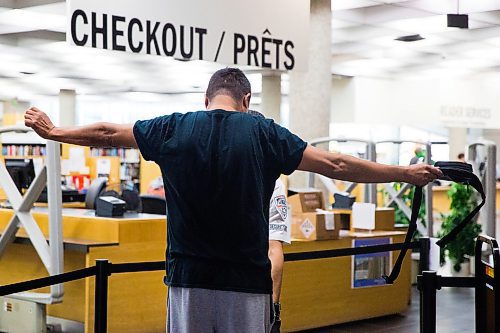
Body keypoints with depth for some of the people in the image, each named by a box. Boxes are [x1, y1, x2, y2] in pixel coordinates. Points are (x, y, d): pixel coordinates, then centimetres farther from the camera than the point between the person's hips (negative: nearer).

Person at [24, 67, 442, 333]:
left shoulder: (174, 128, 2)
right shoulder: (263, 133, -2)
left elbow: (106, 133, 15)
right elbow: (336, 165, 0)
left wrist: (53, 131, 33)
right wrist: (405, 173, 10)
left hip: (189, 277, 1)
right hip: (246, 282, -1)